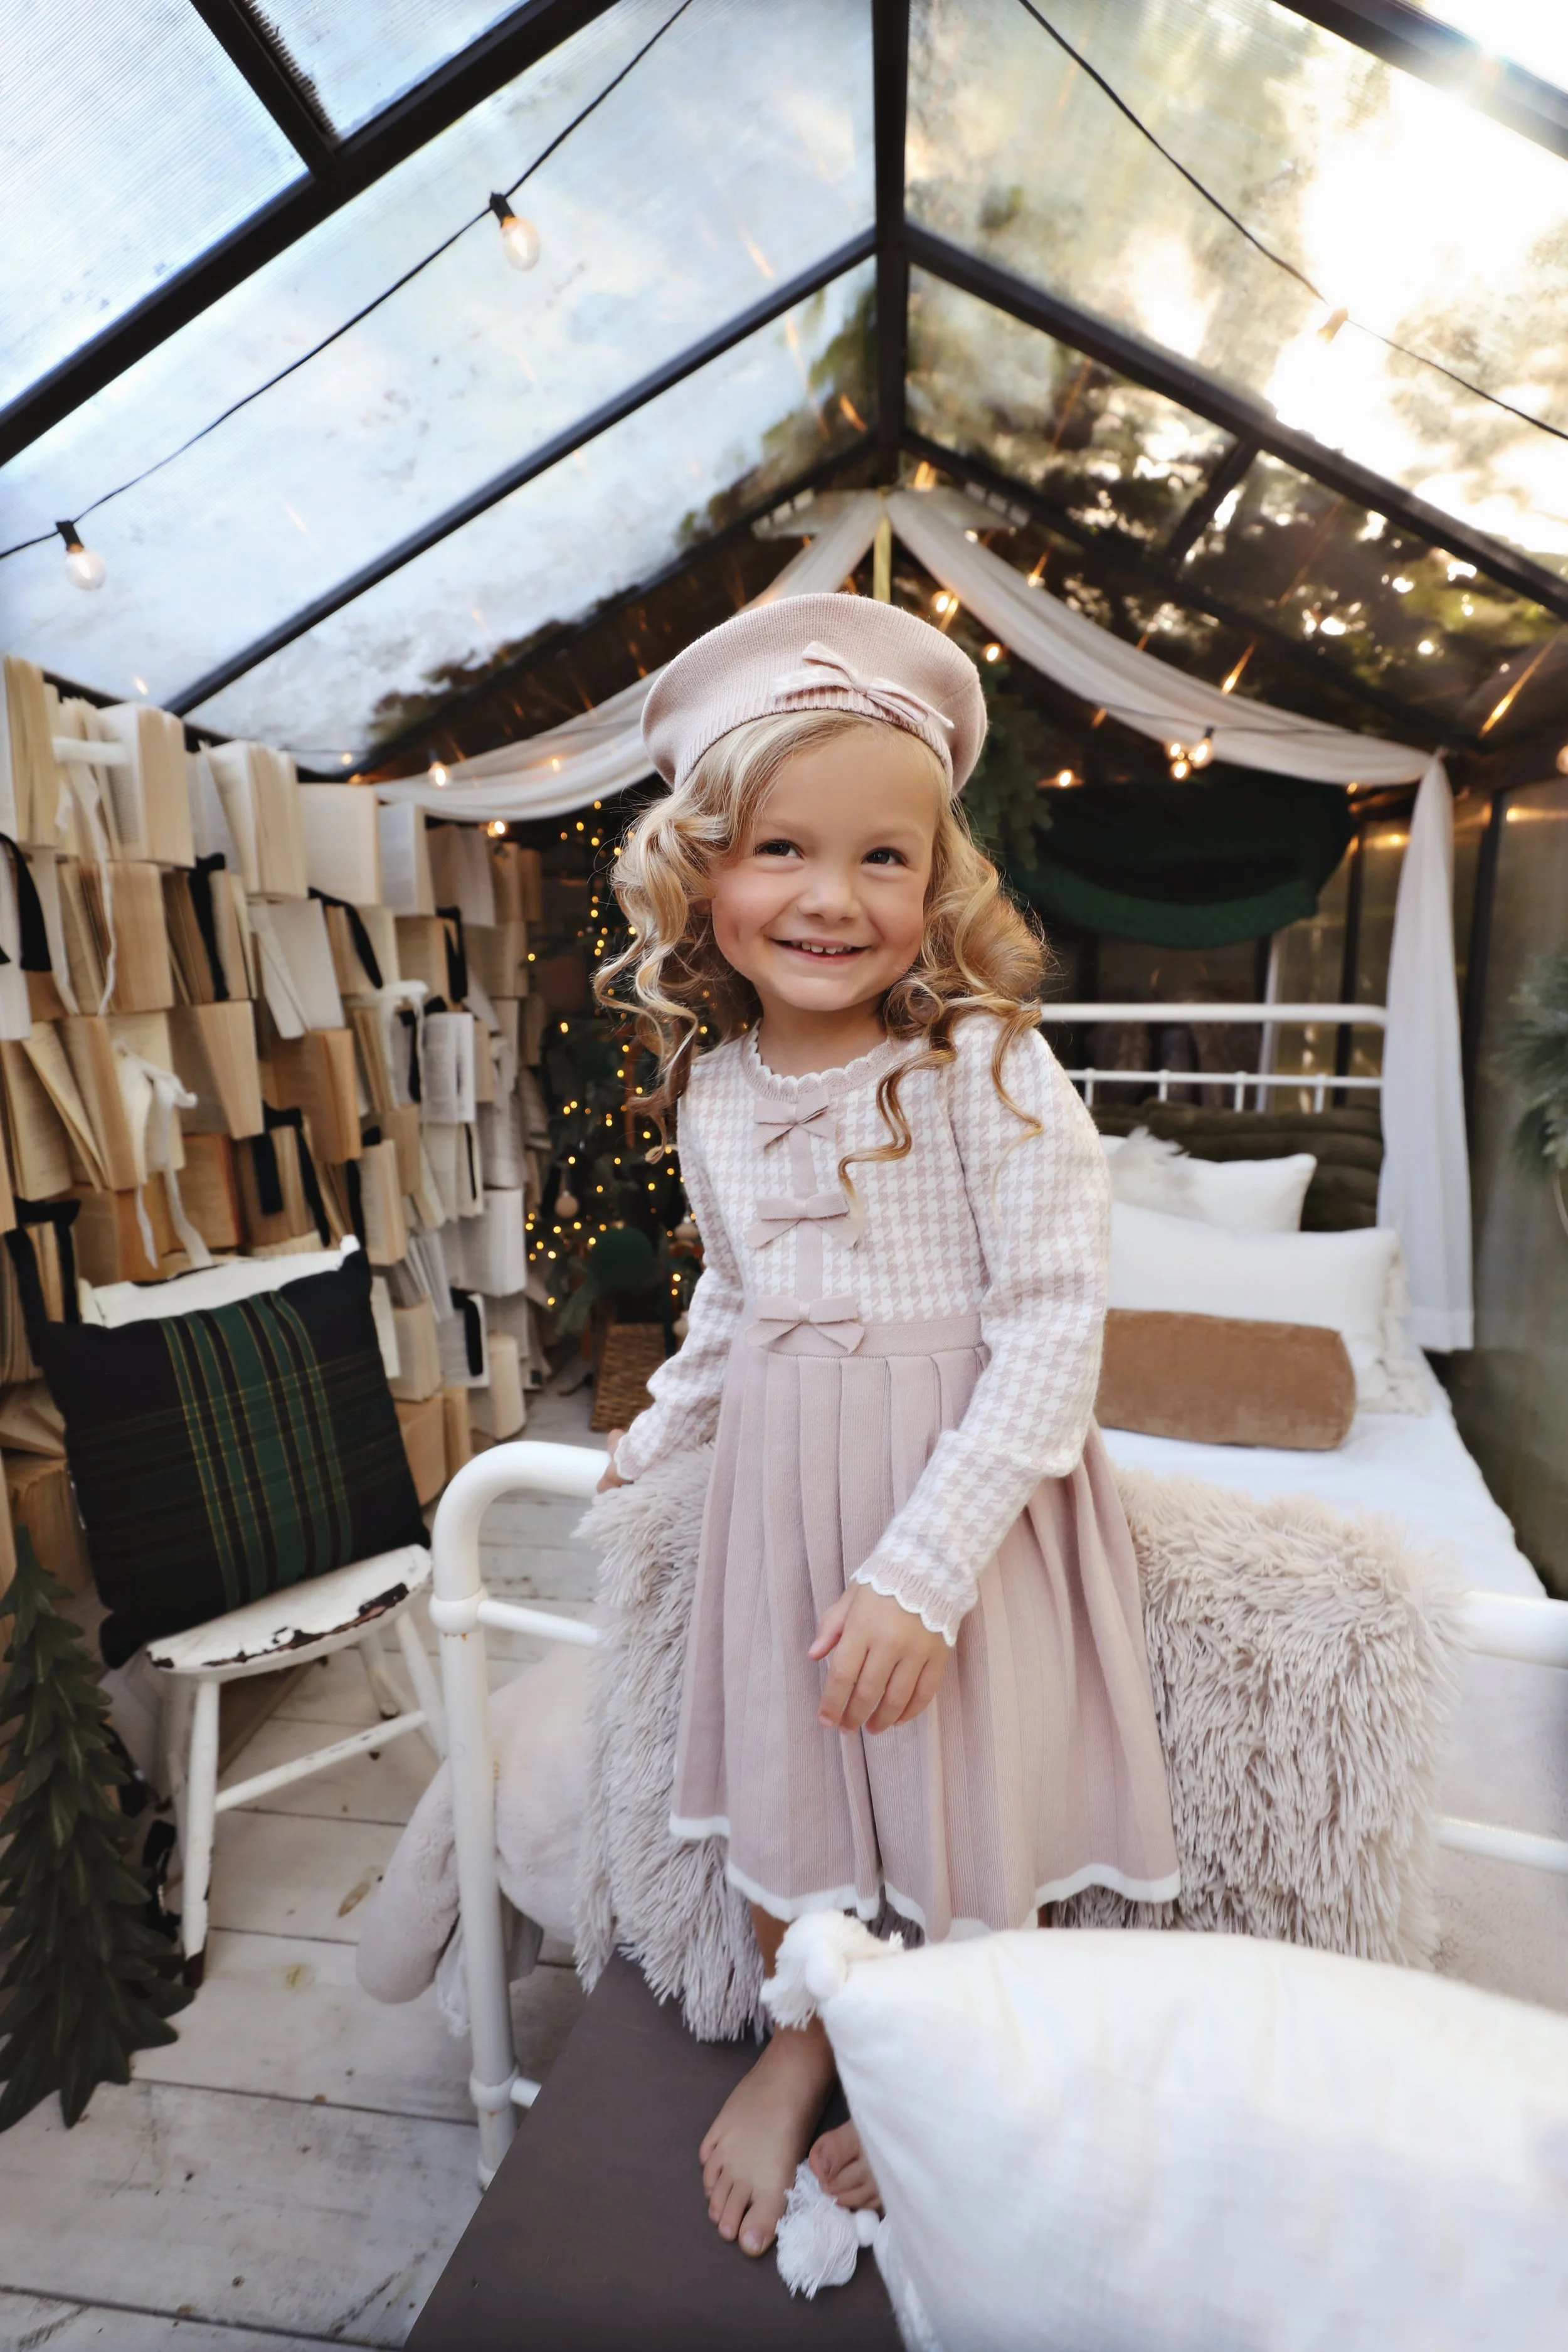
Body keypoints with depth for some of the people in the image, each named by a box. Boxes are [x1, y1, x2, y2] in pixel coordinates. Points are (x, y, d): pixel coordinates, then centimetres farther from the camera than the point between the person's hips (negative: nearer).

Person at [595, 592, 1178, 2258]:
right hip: (777, 1491, 5)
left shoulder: (987, 1071, -19)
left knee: (971, 1808, 14)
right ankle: (800, 2041, 50)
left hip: (965, 1495, -4)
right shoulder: (711, 1087, -2)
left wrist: (923, 1568, -22)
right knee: (779, 1787, 19)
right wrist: (662, 1428, 22)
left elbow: (1054, 1327, -19)